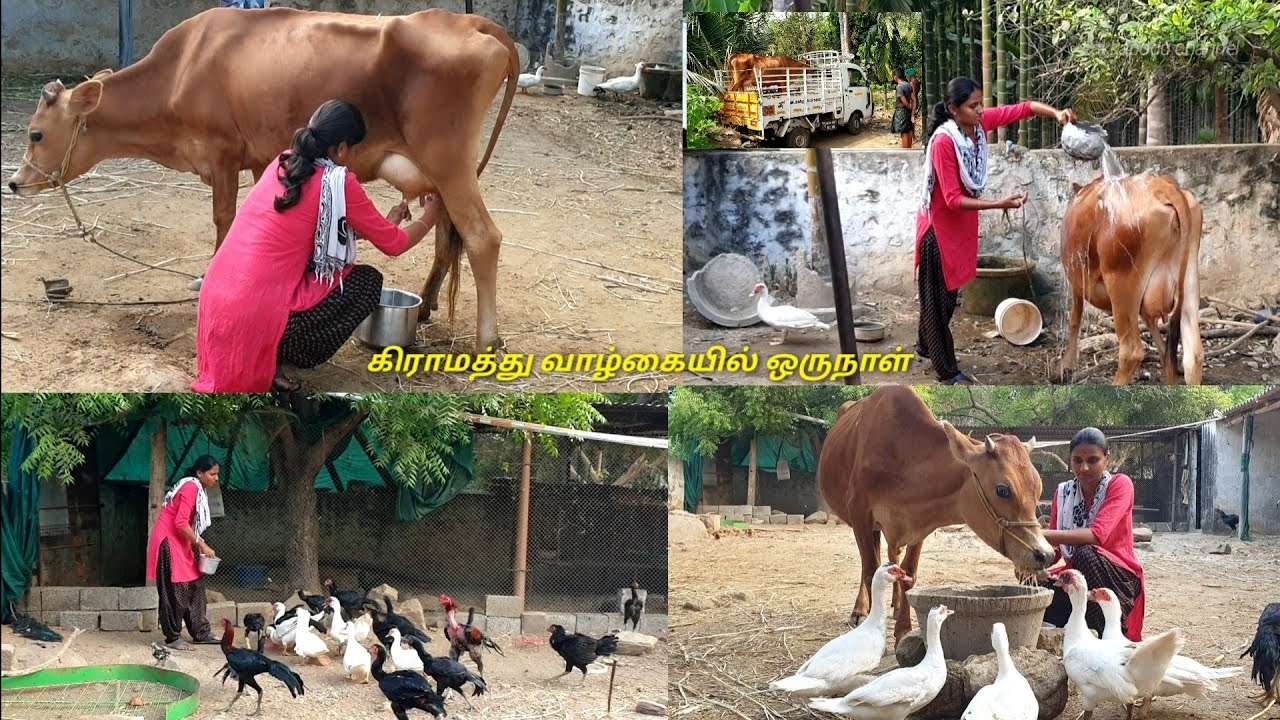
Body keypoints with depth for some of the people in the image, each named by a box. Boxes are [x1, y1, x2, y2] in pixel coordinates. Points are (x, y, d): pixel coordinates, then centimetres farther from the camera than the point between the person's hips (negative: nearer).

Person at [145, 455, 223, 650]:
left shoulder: (197, 489, 13)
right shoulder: (190, 487, -18)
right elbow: (181, 524, -24)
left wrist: (200, 546, 5)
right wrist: (202, 545, -18)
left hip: (179, 543, 10)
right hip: (168, 541, -10)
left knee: (195, 585, 9)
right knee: (176, 590, -7)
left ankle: (201, 633, 13)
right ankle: (173, 638, -1)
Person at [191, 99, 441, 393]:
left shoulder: (281, 164, 14)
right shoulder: (339, 183, -6)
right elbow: (393, 244, 8)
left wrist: (385, 222, 39)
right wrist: (429, 218, 28)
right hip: (260, 316, -7)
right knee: (368, 281, 11)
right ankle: (276, 356, 3)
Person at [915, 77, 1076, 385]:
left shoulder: (980, 123, -9)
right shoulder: (943, 142, -28)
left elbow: (1024, 108, -4)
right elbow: (953, 199, -27)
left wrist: (1056, 113, -23)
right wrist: (999, 205, -32)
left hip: (962, 222, 8)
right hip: (939, 224, -8)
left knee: (949, 290, 20)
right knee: (938, 296, 2)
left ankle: (926, 345, 40)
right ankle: (947, 370, 9)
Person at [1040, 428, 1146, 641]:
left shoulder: (1120, 485, -12)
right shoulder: (1063, 493, 4)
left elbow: (1097, 535, -28)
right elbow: (1054, 550, 2)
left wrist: (1044, 534, -40)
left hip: (1119, 578, -5)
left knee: (1085, 555, -35)